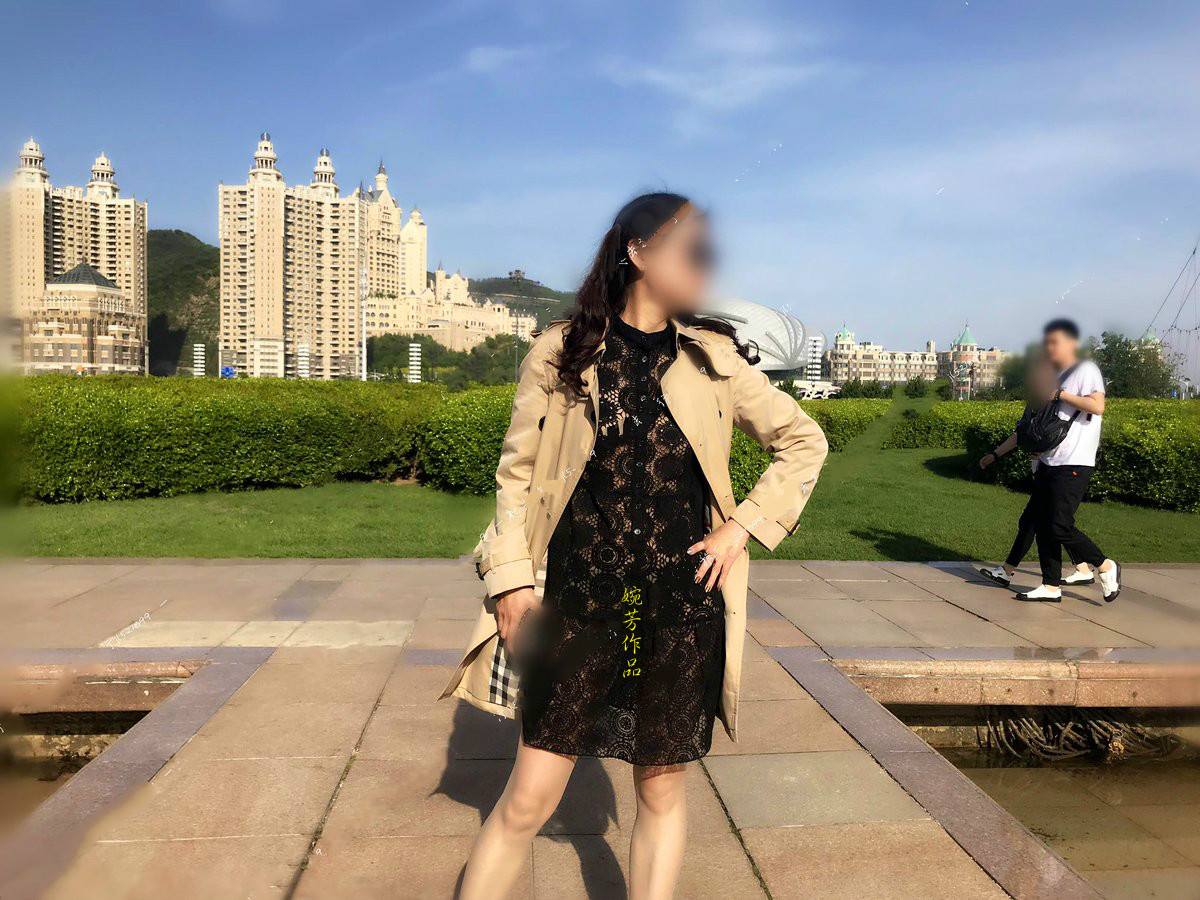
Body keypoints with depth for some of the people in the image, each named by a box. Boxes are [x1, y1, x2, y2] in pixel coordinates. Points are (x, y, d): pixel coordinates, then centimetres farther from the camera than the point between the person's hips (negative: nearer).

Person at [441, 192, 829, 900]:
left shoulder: (714, 358, 3)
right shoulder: (561, 353, -1)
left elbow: (805, 441, 12)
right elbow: (518, 469, 4)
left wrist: (744, 526, 1)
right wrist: (512, 578, -5)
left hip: (683, 605, 2)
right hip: (579, 602, -1)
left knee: (662, 790, 13)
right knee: (529, 798, 3)